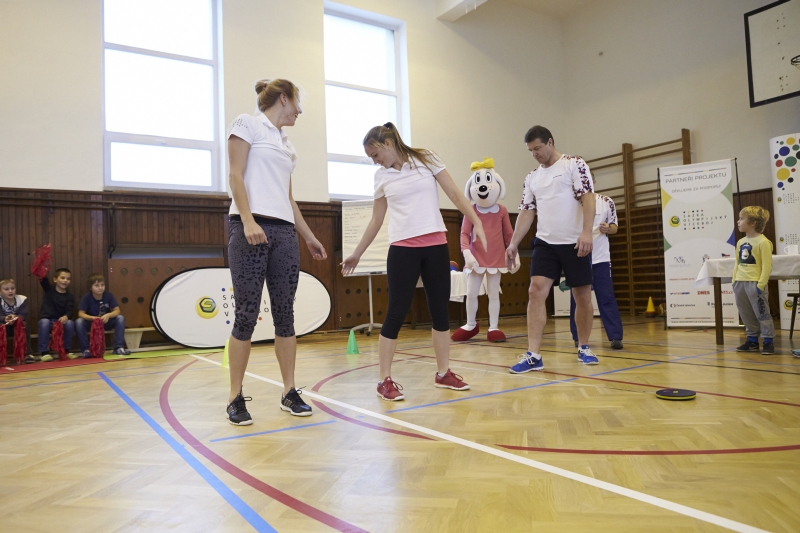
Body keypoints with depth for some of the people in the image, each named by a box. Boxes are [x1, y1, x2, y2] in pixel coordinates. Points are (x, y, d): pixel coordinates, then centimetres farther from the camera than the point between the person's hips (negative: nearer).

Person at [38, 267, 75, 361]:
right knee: (44, 323, -34)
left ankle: (66, 350, -11)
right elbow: (43, 279, -14)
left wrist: (66, 316, -34)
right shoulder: (49, 289, 4)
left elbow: (69, 311, -11)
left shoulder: (70, 296, 3)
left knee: (70, 323, -30)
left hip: (61, 320, 1)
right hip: (46, 319, -1)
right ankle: (44, 352, -28)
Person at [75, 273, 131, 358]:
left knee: (120, 318, -25)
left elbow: (117, 310, -13)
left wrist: (108, 315, -34)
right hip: (91, 323, -1)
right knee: (79, 322, -31)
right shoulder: (86, 297, -13)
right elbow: (81, 313, -18)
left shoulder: (109, 296, -10)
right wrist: (92, 318, -37)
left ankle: (118, 348, -22)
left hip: (106, 322, 1)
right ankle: (86, 350, -20)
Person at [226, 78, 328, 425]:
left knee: (284, 312, 4)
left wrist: (309, 237, 22)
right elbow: (236, 176, -6)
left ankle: (289, 392, 12)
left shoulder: (287, 144, 23)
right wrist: (248, 221, -19)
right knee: (247, 314, -6)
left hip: (284, 233, 6)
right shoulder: (247, 124, 5)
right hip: (251, 228, -6)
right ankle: (236, 397, 5)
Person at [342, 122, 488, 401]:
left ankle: (443, 373, 19)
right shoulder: (381, 176, 9)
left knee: (440, 310, 6)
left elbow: (455, 194, 2)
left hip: (436, 246, 0)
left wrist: (477, 223, -8)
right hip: (402, 249, 0)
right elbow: (376, 219, 15)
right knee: (396, 313, -4)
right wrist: (357, 253, 17)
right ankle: (385, 380, 5)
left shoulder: (426, 160, 3)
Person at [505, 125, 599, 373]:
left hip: (575, 243, -3)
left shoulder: (574, 165, -1)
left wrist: (586, 232, -22)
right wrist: (513, 243, 6)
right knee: (536, 291, -10)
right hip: (544, 243, 4)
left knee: (583, 297, 5)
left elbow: (588, 198, -10)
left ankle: (583, 348, 25)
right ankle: (533, 355, -9)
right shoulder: (531, 178, 14)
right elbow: (526, 212, 13)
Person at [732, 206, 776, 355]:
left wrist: (761, 285, -17)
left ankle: (768, 341, 11)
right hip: (740, 283, 7)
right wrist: (734, 281, 9)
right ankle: (752, 340, 26)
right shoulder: (740, 242, 11)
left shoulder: (763, 242, -11)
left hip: (755, 283, -7)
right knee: (746, 315, 14)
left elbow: (767, 266, -13)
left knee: (762, 314, 1)